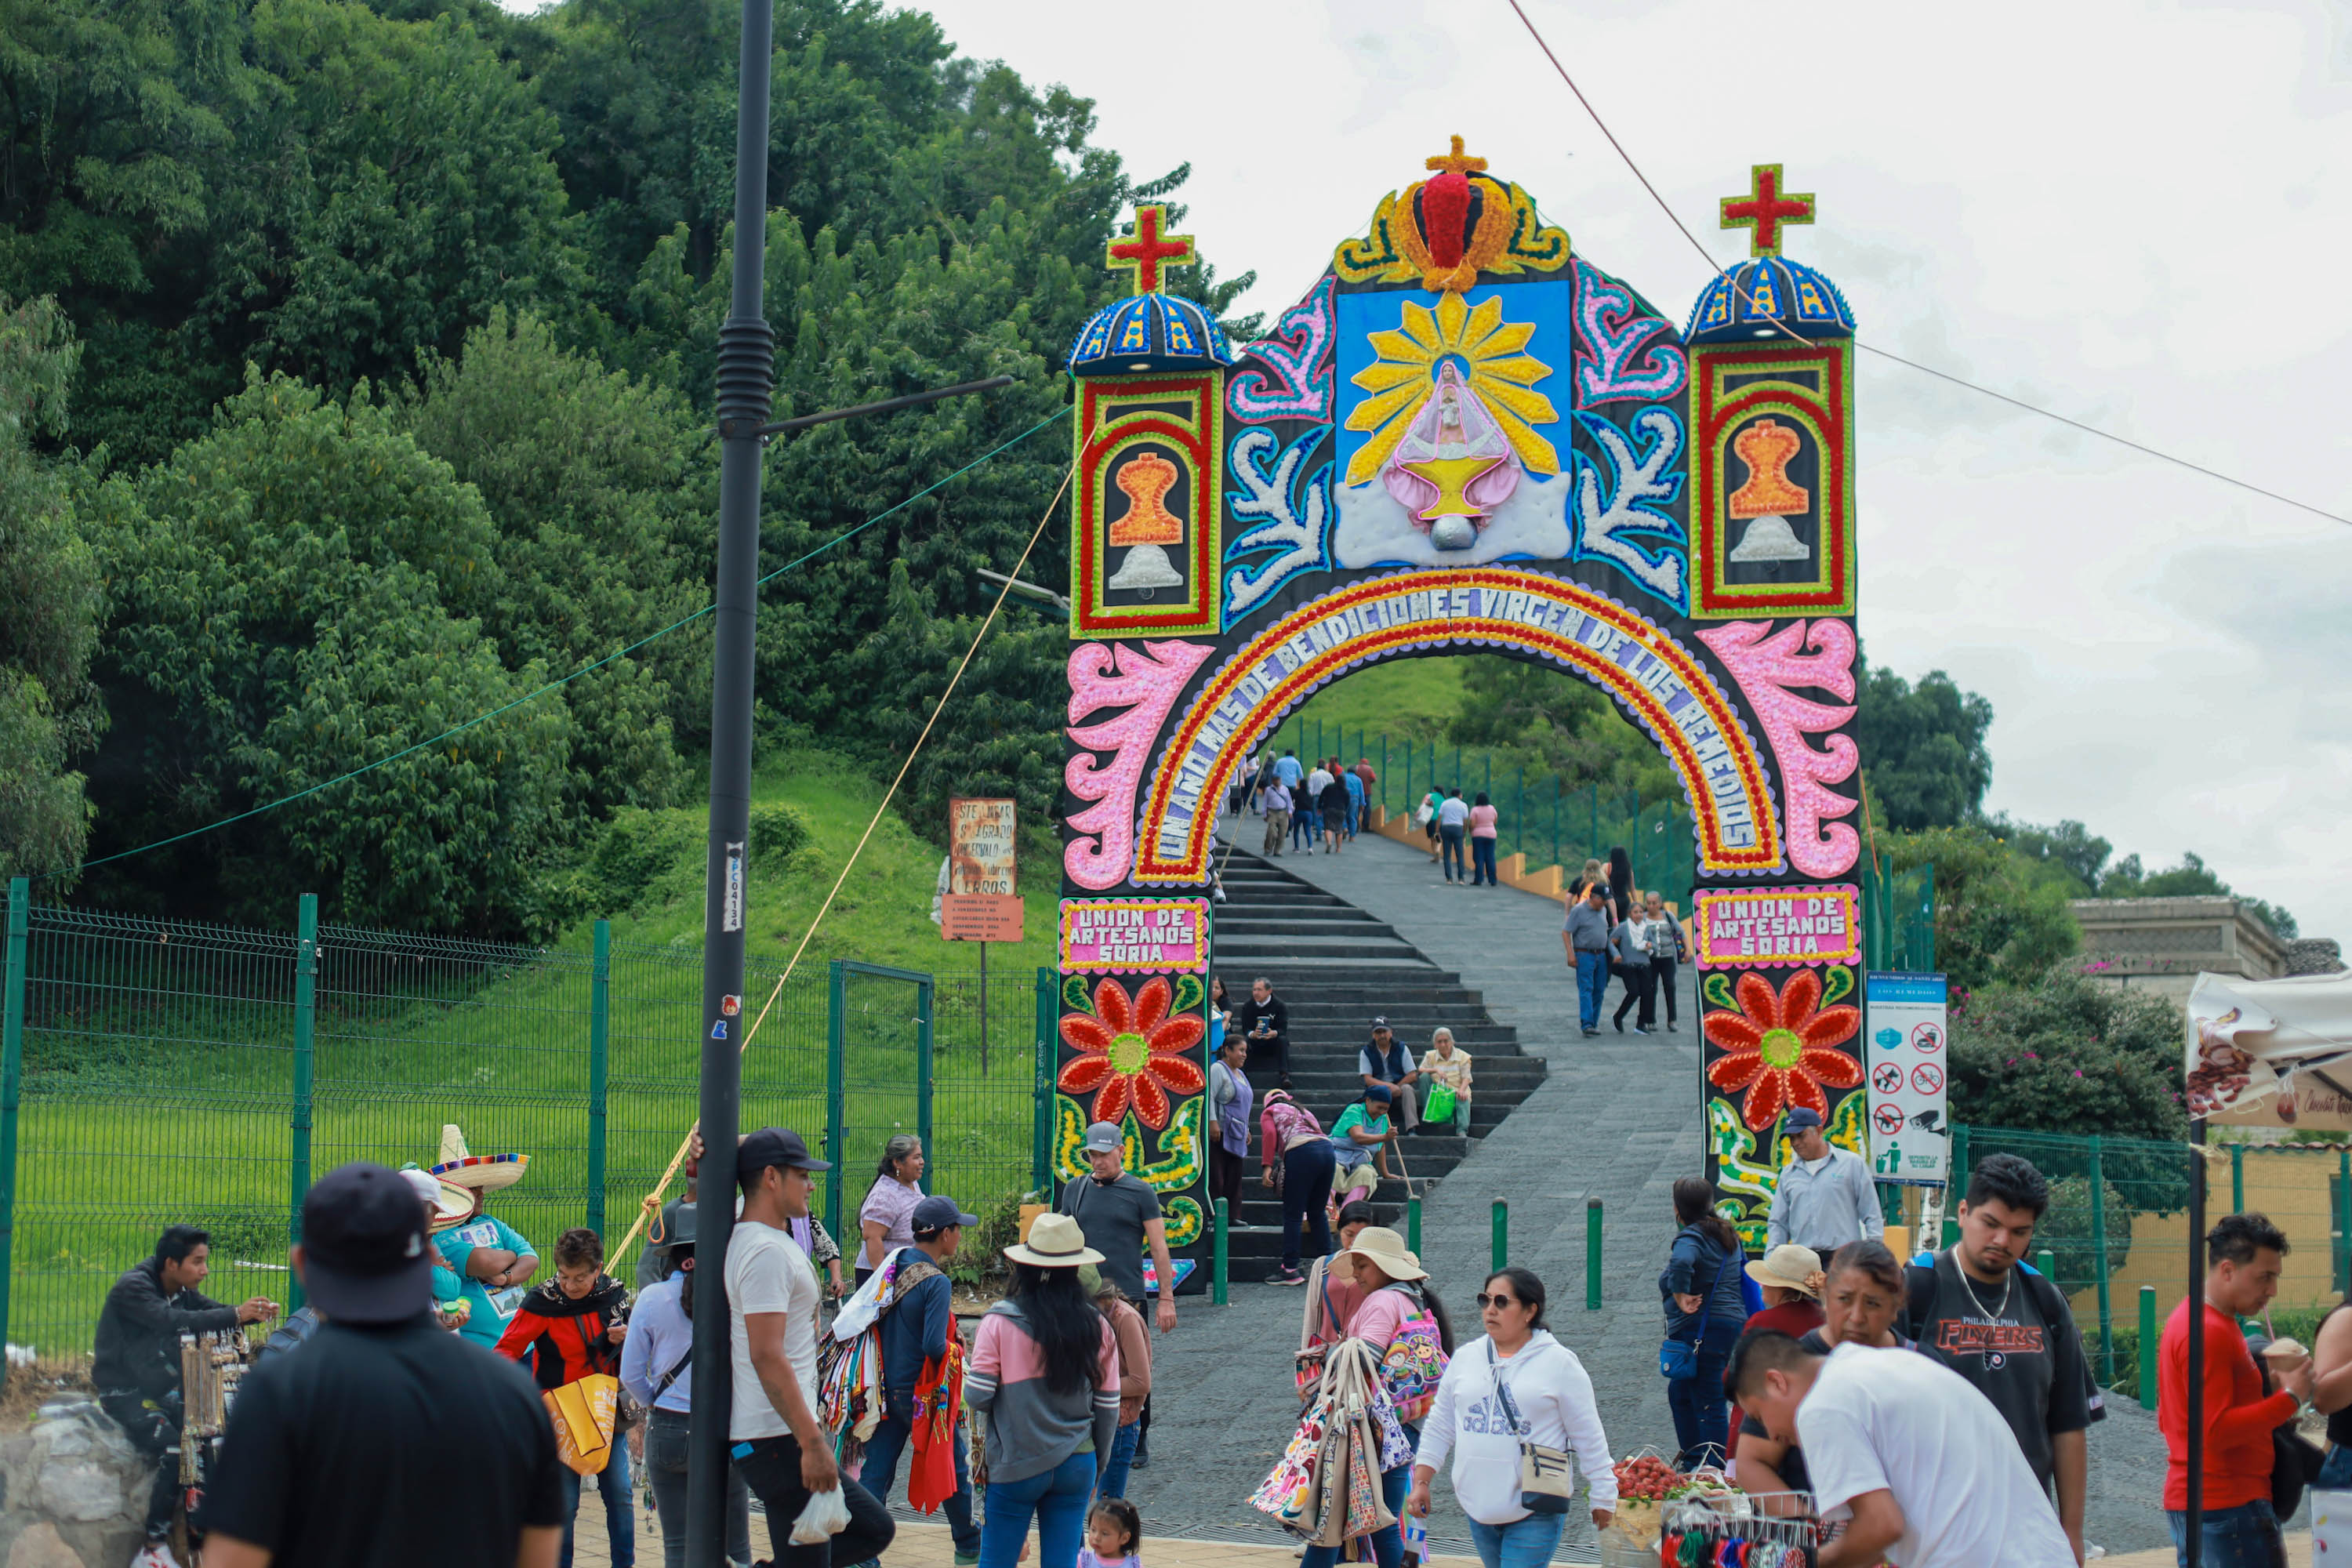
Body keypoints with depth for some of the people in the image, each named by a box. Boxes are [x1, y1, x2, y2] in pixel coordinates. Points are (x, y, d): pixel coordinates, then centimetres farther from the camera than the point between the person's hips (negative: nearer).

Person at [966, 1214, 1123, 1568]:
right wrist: (1095, 1471, 18)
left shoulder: (1000, 1323, -10)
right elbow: (1108, 1409, 5)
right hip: (1076, 1466, 3)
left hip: (1016, 1466, -3)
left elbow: (976, 1397, -11)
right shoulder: (1096, 1327, -1)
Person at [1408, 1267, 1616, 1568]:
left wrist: (1603, 1498, 3)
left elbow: (1589, 1438, 0)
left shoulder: (1560, 1363, -5)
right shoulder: (1466, 1359, 8)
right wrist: (1421, 1481, 10)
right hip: (1478, 1507, 5)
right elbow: (1439, 1427, 15)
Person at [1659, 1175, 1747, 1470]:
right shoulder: (1727, 1233, 14)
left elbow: (1681, 1263, -37)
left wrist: (1681, 1296, -23)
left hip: (1701, 1328, -10)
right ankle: (1691, 1459, 29)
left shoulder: (1691, 1237, -15)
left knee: (1707, 1402, -5)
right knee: (1680, 1392, 22)